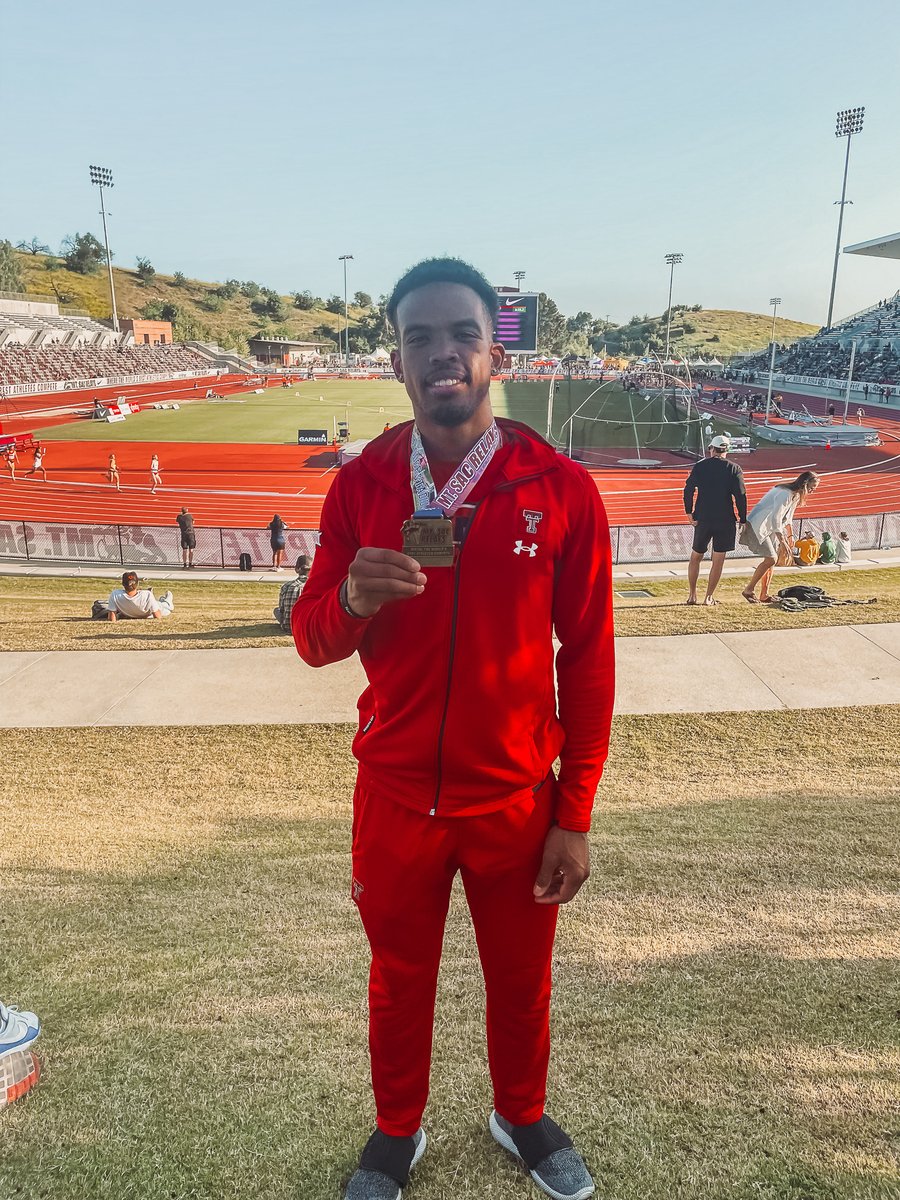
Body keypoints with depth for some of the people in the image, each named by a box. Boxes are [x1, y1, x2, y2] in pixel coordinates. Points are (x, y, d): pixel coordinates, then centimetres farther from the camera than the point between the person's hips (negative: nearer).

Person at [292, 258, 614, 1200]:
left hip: (518, 801, 0)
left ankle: (522, 1115, 50)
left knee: (520, 980, 20)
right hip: (395, 798, 1)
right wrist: (351, 599, -26)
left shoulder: (561, 488, -10)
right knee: (399, 979, 20)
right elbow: (312, 639, -2)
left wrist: (575, 814, -4)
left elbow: (587, 659, -6)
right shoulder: (360, 484, -5)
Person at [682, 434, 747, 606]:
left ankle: (692, 595, 15)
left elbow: (688, 490, -3)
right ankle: (709, 596, 8)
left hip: (702, 519, 1)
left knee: (695, 557, 15)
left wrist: (689, 513, 4)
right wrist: (742, 520, -1)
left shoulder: (699, 466, 2)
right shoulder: (734, 468, -2)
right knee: (718, 560, 7)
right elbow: (740, 496, -6)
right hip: (725, 521, -1)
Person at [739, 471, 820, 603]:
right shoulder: (785, 493, -23)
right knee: (771, 559, -15)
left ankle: (764, 595, 13)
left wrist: (789, 537, 23)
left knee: (772, 559, 7)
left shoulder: (796, 495, 9)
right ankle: (748, 590, -6)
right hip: (758, 526, -10)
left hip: (769, 528, 10)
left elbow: (787, 518, 21)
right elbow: (776, 518, -26)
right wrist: (782, 541, -25)